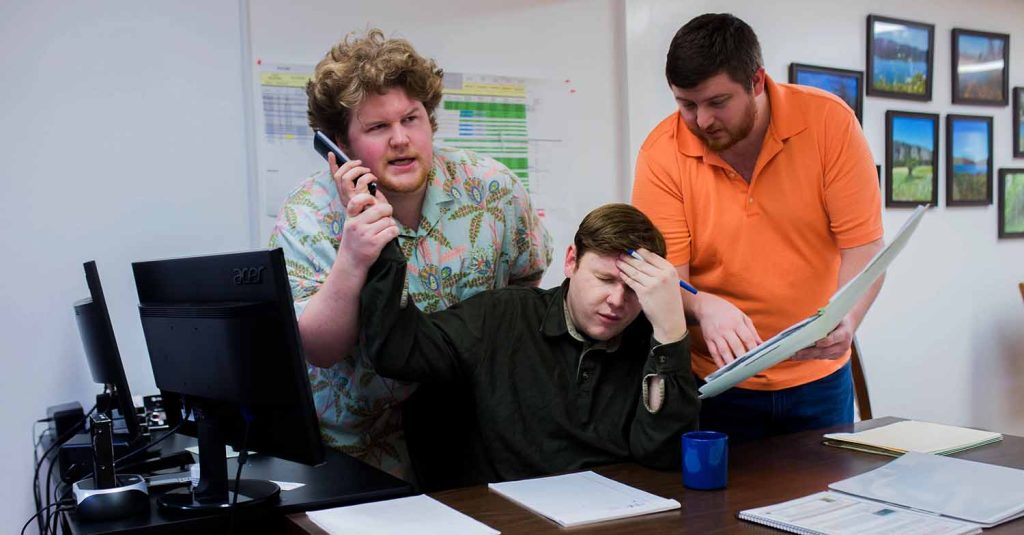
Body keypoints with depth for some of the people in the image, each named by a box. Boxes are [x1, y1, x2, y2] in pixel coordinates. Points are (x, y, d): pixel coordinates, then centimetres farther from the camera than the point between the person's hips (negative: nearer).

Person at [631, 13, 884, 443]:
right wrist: (705, 306, -35)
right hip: (716, 379, -1)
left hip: (818, 377, 2)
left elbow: (863, 244, -12)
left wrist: (846, 319, -30)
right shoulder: (661, 153, -14)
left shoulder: (829, 121, -12)